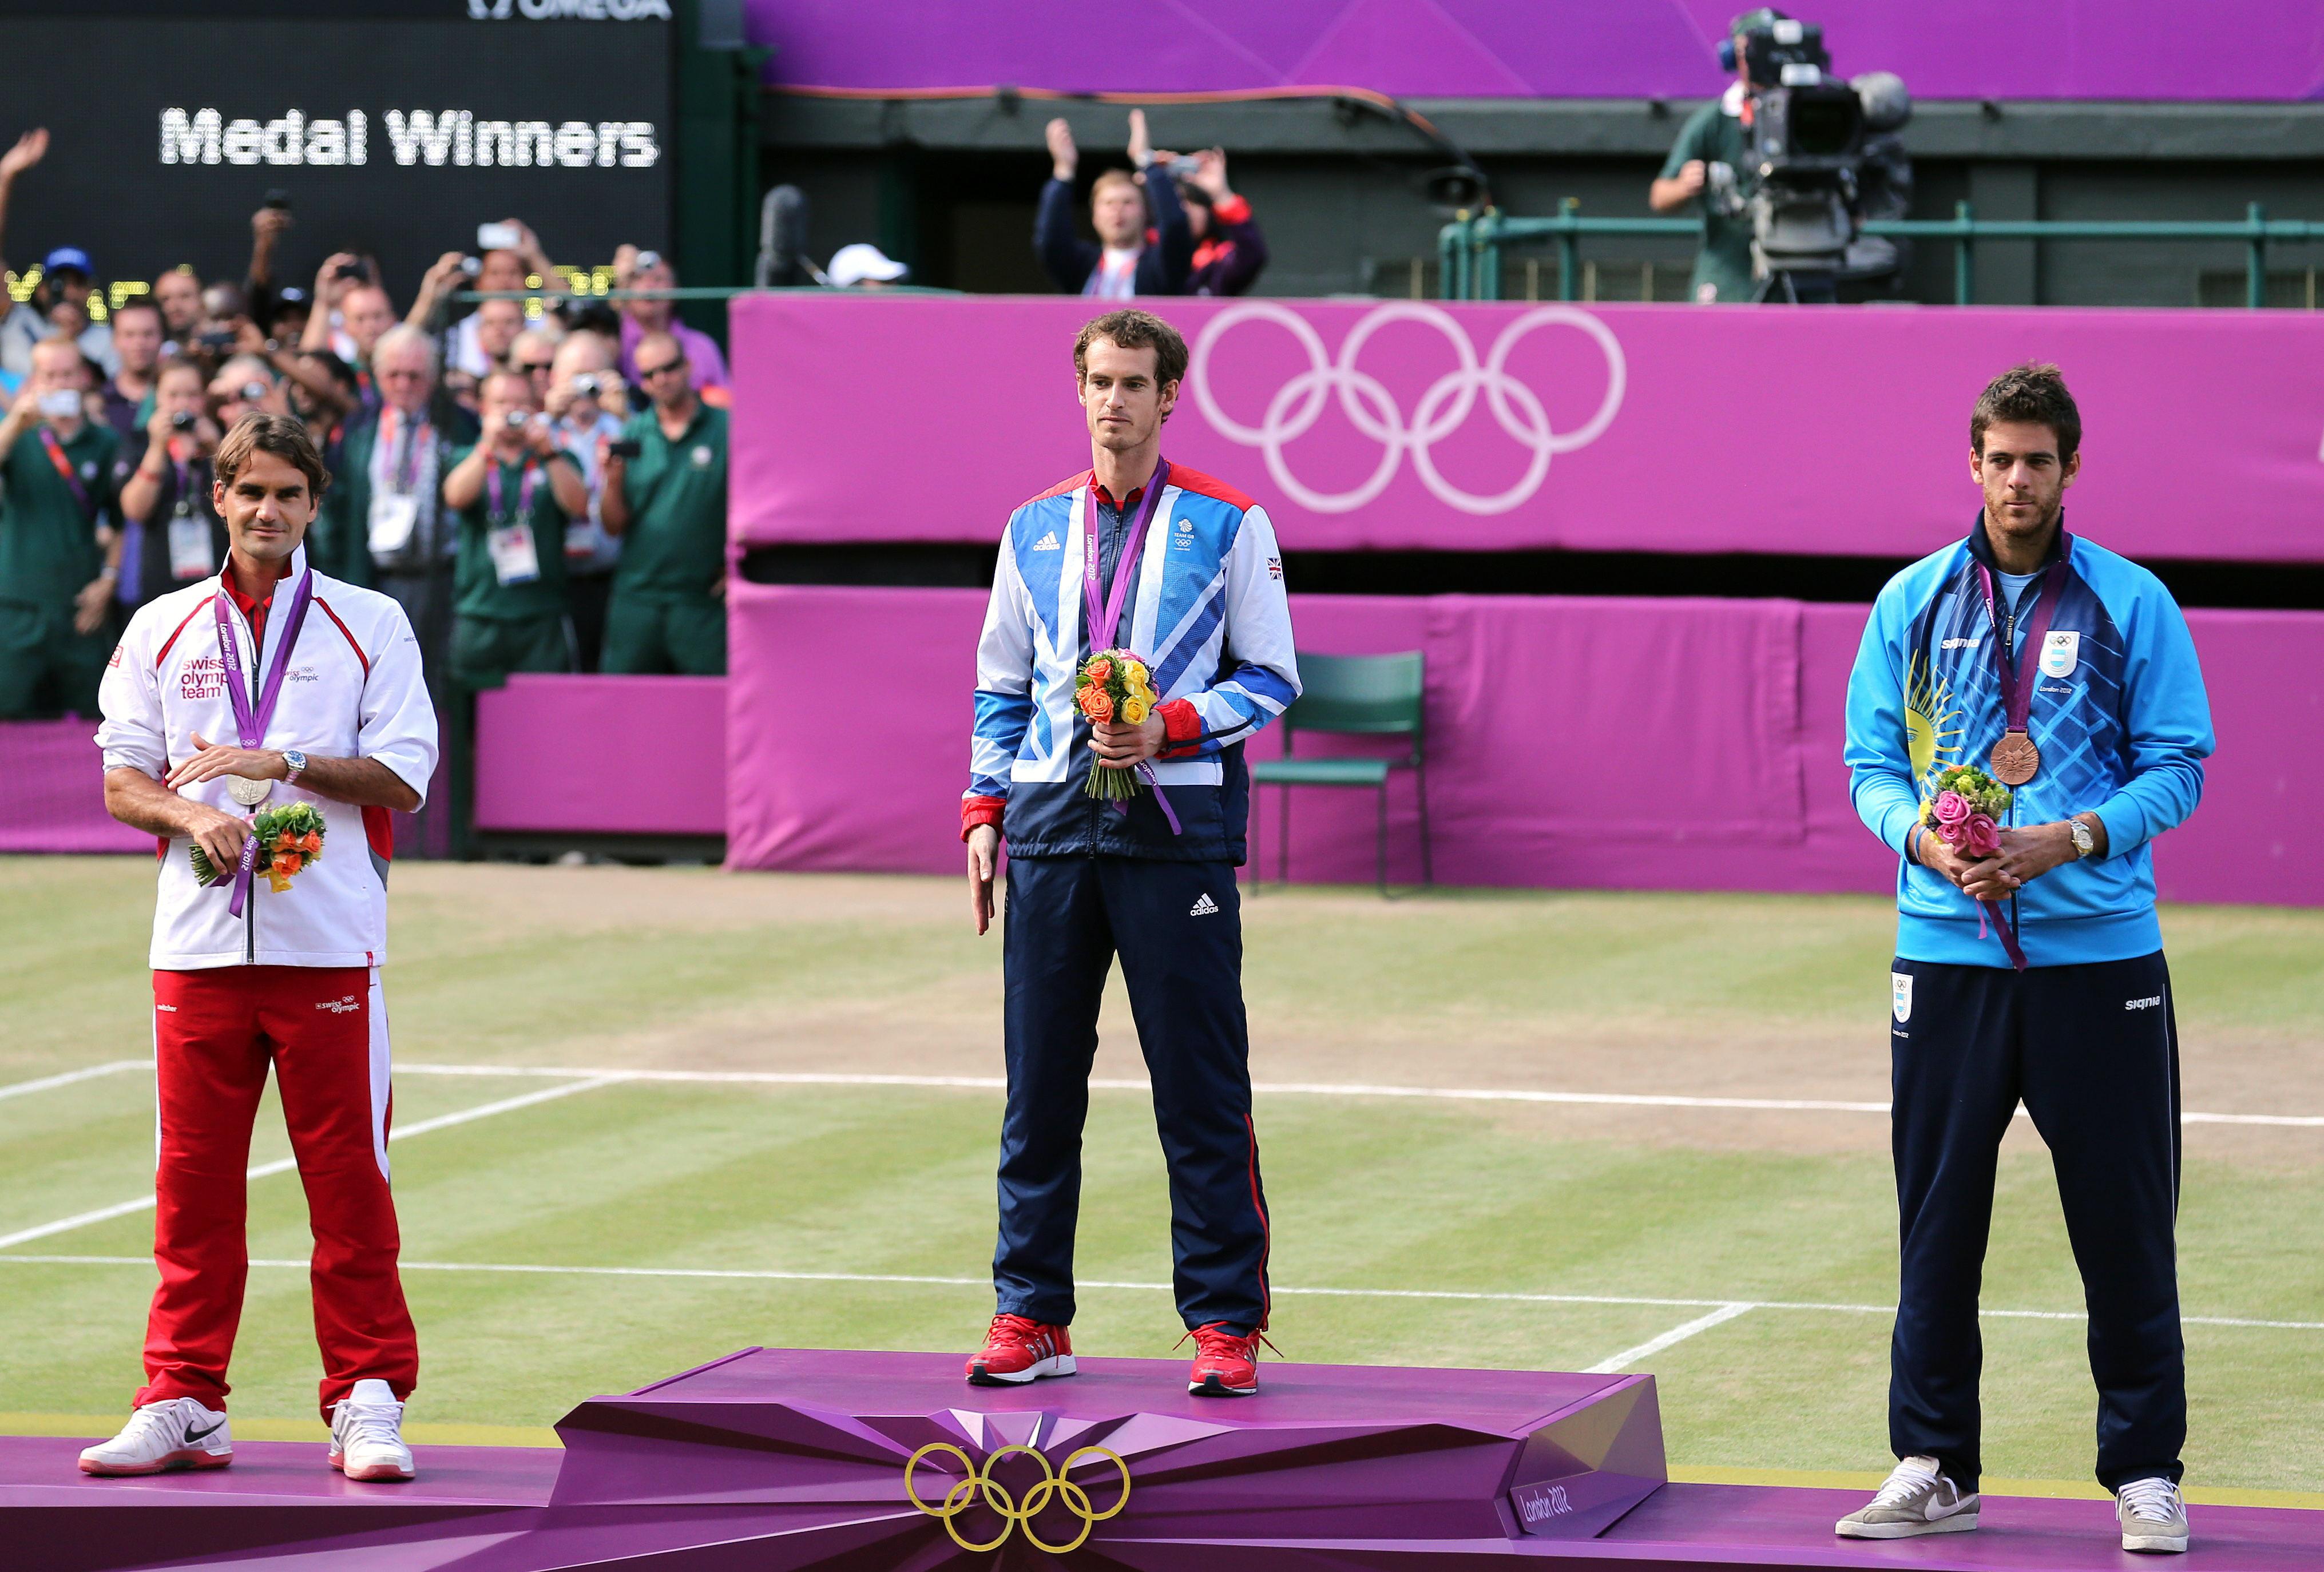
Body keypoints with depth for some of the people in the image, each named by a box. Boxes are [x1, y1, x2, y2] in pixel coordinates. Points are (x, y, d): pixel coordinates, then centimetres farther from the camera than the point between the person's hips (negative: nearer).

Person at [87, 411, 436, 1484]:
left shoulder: (371, 626, 5)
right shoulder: (161, 630, 11)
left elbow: (402, 778, -2)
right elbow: (122, 784, 8)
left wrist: (280, 764, -13)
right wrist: (188, 814, -12)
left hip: (329, 946, -2)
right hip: (198, 943, 2)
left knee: (348, 1176, -2)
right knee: (193, 1180, 3)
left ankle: (366, 1402, 3)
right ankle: (183, 1404, 8)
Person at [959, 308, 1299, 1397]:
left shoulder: (1227, 524, 3)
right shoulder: (1034, 529, 13)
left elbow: (1272, 678, 3)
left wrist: (1172, 729, -12)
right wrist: (983, 811, 9)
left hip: (1176, 826, -3)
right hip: (1050, 827, 3)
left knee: (1202, 1090, -4)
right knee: (1039, 1083, 4)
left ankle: (1224, 1325, 1)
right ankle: (1030, 1318, 11)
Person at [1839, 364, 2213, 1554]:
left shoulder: (2131, 604, 1)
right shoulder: (1913, 604, 7)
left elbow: (2177, 767, 0)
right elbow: (1871, 762, 8)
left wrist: (2077, 838, -16)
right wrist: (1927, 841, -12)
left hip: (2098, 956, -2)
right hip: (1947, 953, 2)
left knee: (2124, 1220, 1)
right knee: (1937, 1219, 6)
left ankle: (2145, 1473, 9)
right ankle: (1932, 1469, 15)